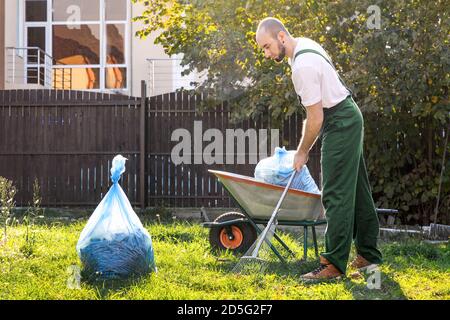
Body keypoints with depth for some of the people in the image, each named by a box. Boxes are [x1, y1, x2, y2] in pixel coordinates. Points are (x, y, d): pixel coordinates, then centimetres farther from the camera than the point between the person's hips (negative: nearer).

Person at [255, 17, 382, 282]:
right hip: (348, 116, 11)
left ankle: (334, 265, -11)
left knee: (336, 195, -11)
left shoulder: (303, 66, -25)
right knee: (357, 191, 14)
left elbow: (315, 118, -21)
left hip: (339, 124, -11)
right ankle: (369, 255, 21)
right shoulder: (303, 45, 7)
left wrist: (302, 152, -8)